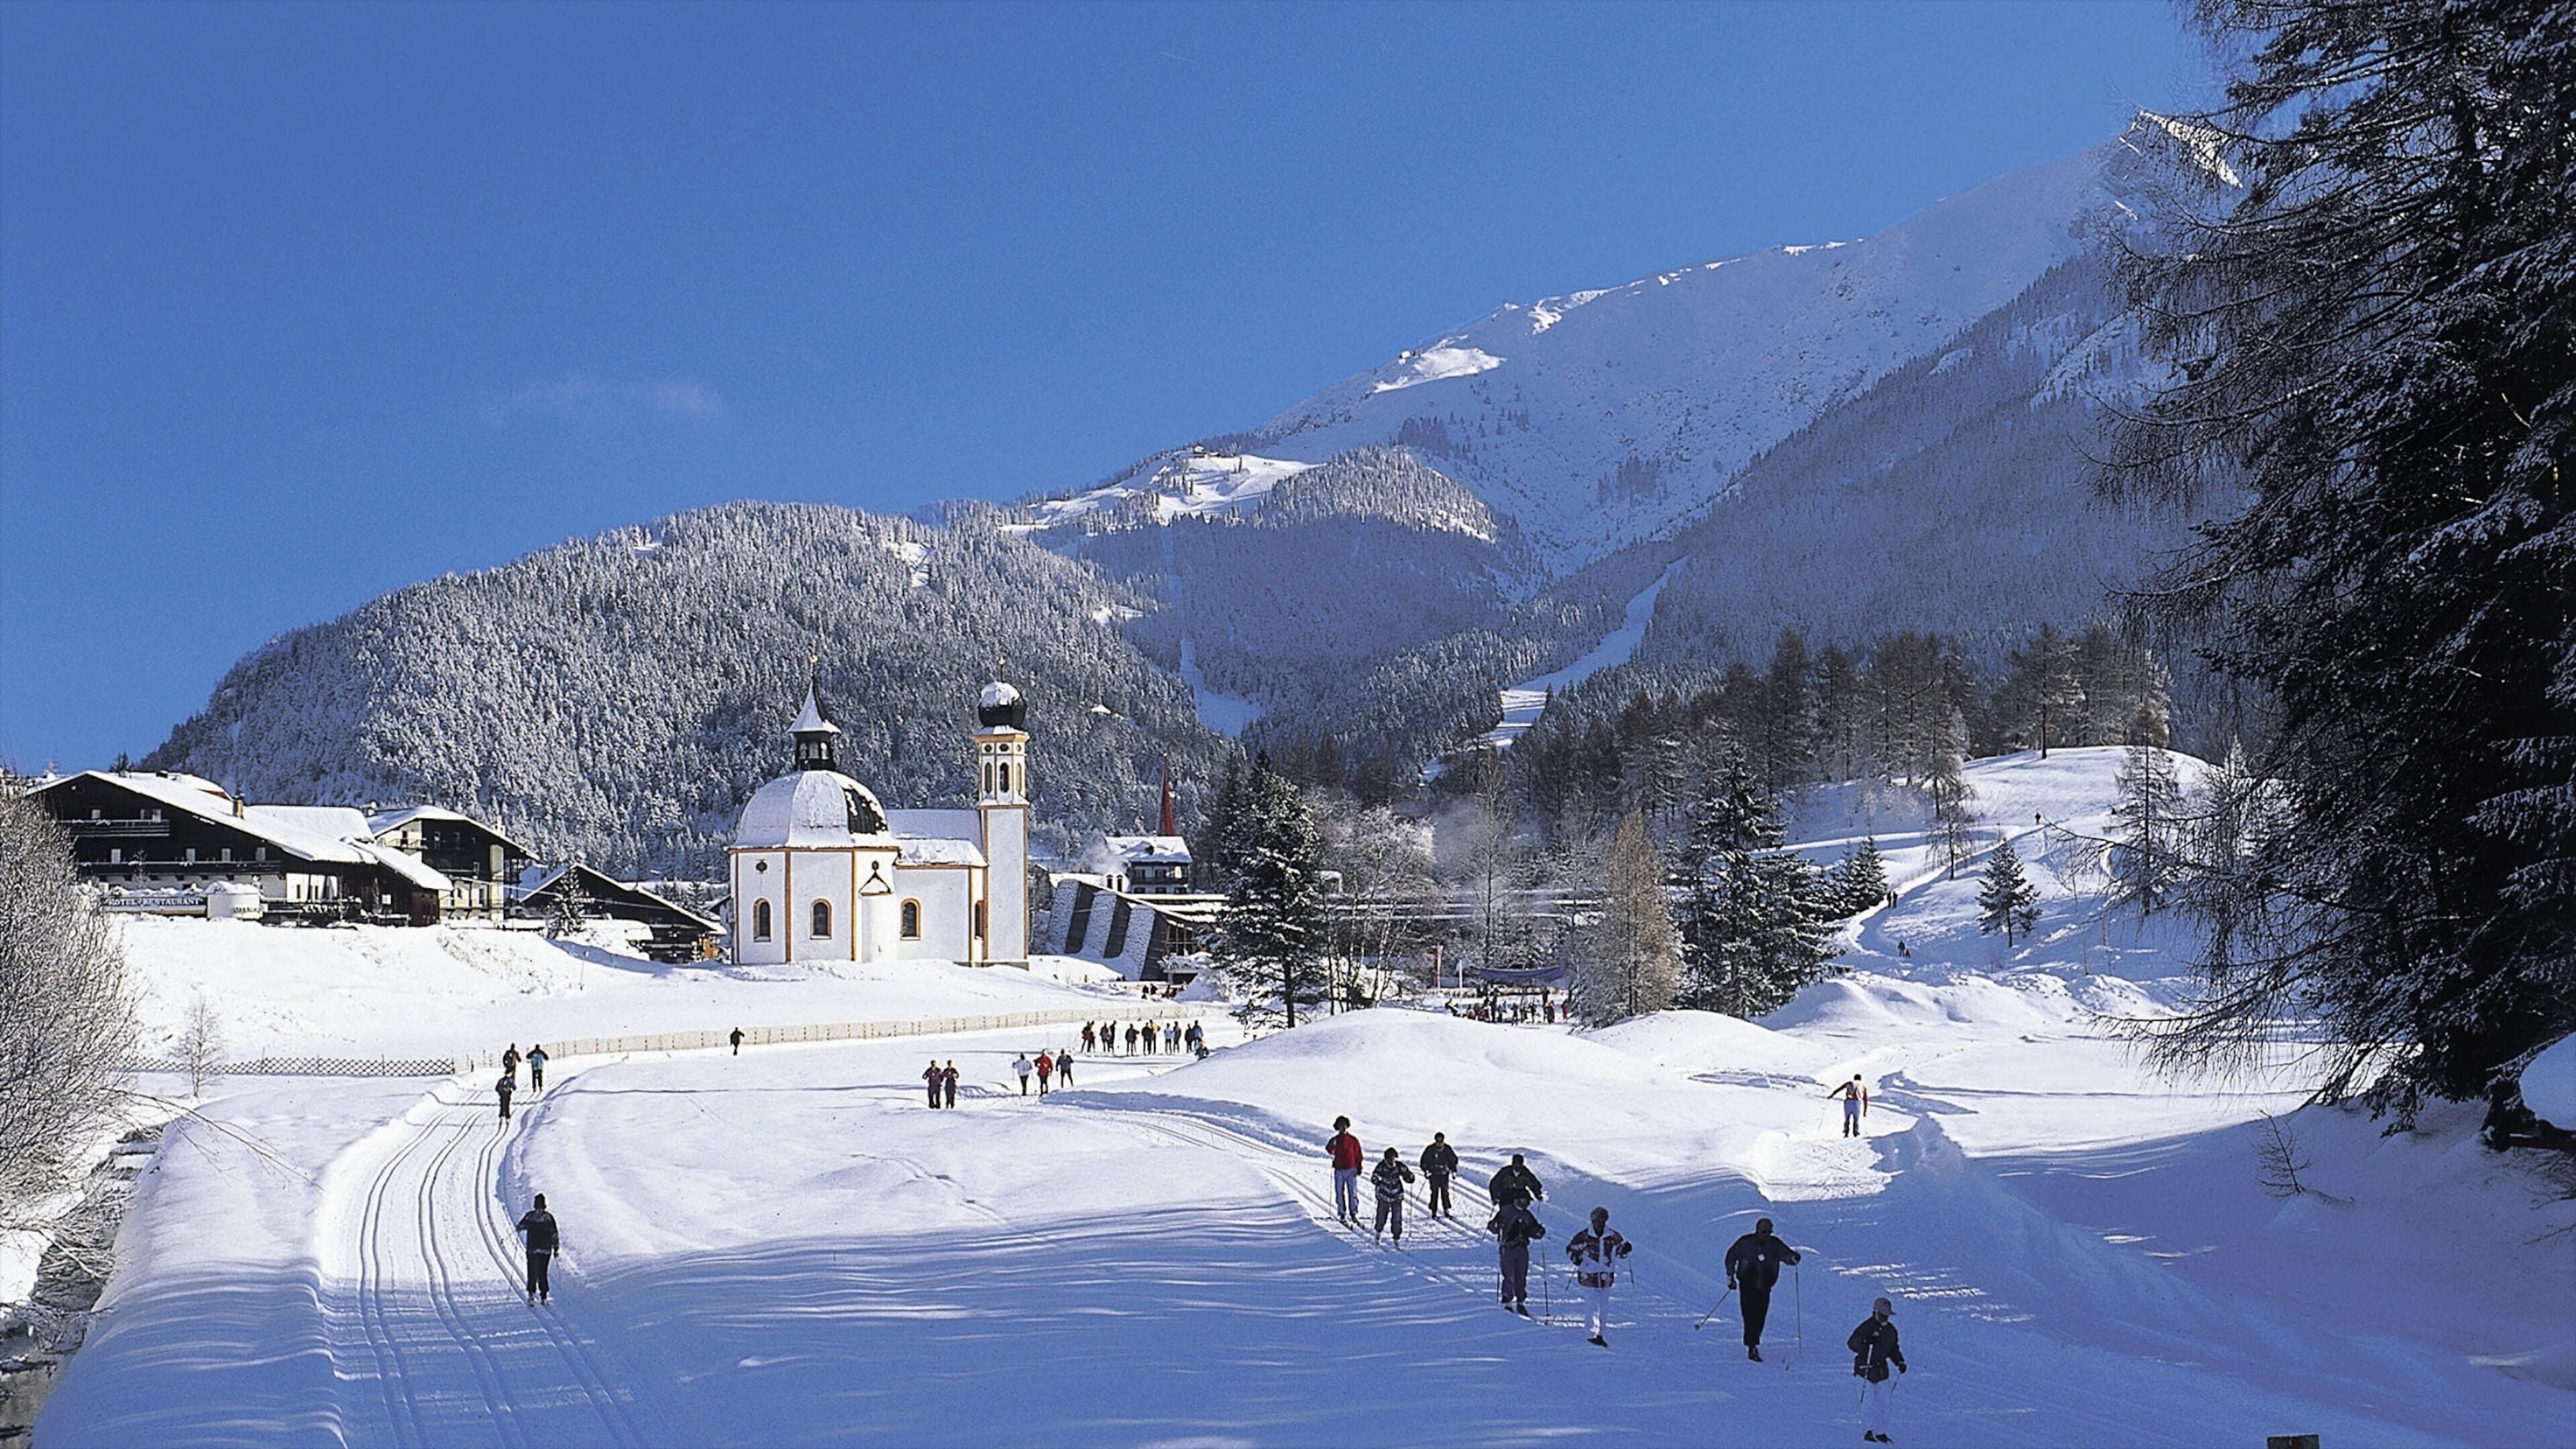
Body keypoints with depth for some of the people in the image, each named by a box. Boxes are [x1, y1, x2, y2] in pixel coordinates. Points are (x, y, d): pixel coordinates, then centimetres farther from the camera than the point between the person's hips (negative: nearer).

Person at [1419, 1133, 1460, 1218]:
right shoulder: (1430, 1150, -10)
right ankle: (1434, 1211, 1)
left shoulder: (1448, 1149, -3)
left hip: (1444, 1173, 2)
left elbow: (1453, 1159, 10)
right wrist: (1425, 1171, -9)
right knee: (1434, 1192, -6)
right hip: (1433, 1174, -2)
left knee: (1445, 1192, 1)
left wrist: (1454, 1170, 4)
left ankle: (1446, 1210, 9)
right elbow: (1424, 1161, -1)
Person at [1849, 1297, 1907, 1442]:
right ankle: (1867, 1431, -3)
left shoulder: (1891, 1330, 11)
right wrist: (1865, 1341, -32)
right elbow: (1852, 1343, -15)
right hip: (1866, 1367, -7)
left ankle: (1880, 1432, 13)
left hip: (1882, 1369, 7)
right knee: (1869, 1400, -9)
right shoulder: (1866, 1327, -11)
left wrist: (1900, 1362, 8)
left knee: (1883, 1401, 6)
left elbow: (1893, 1349, 22)